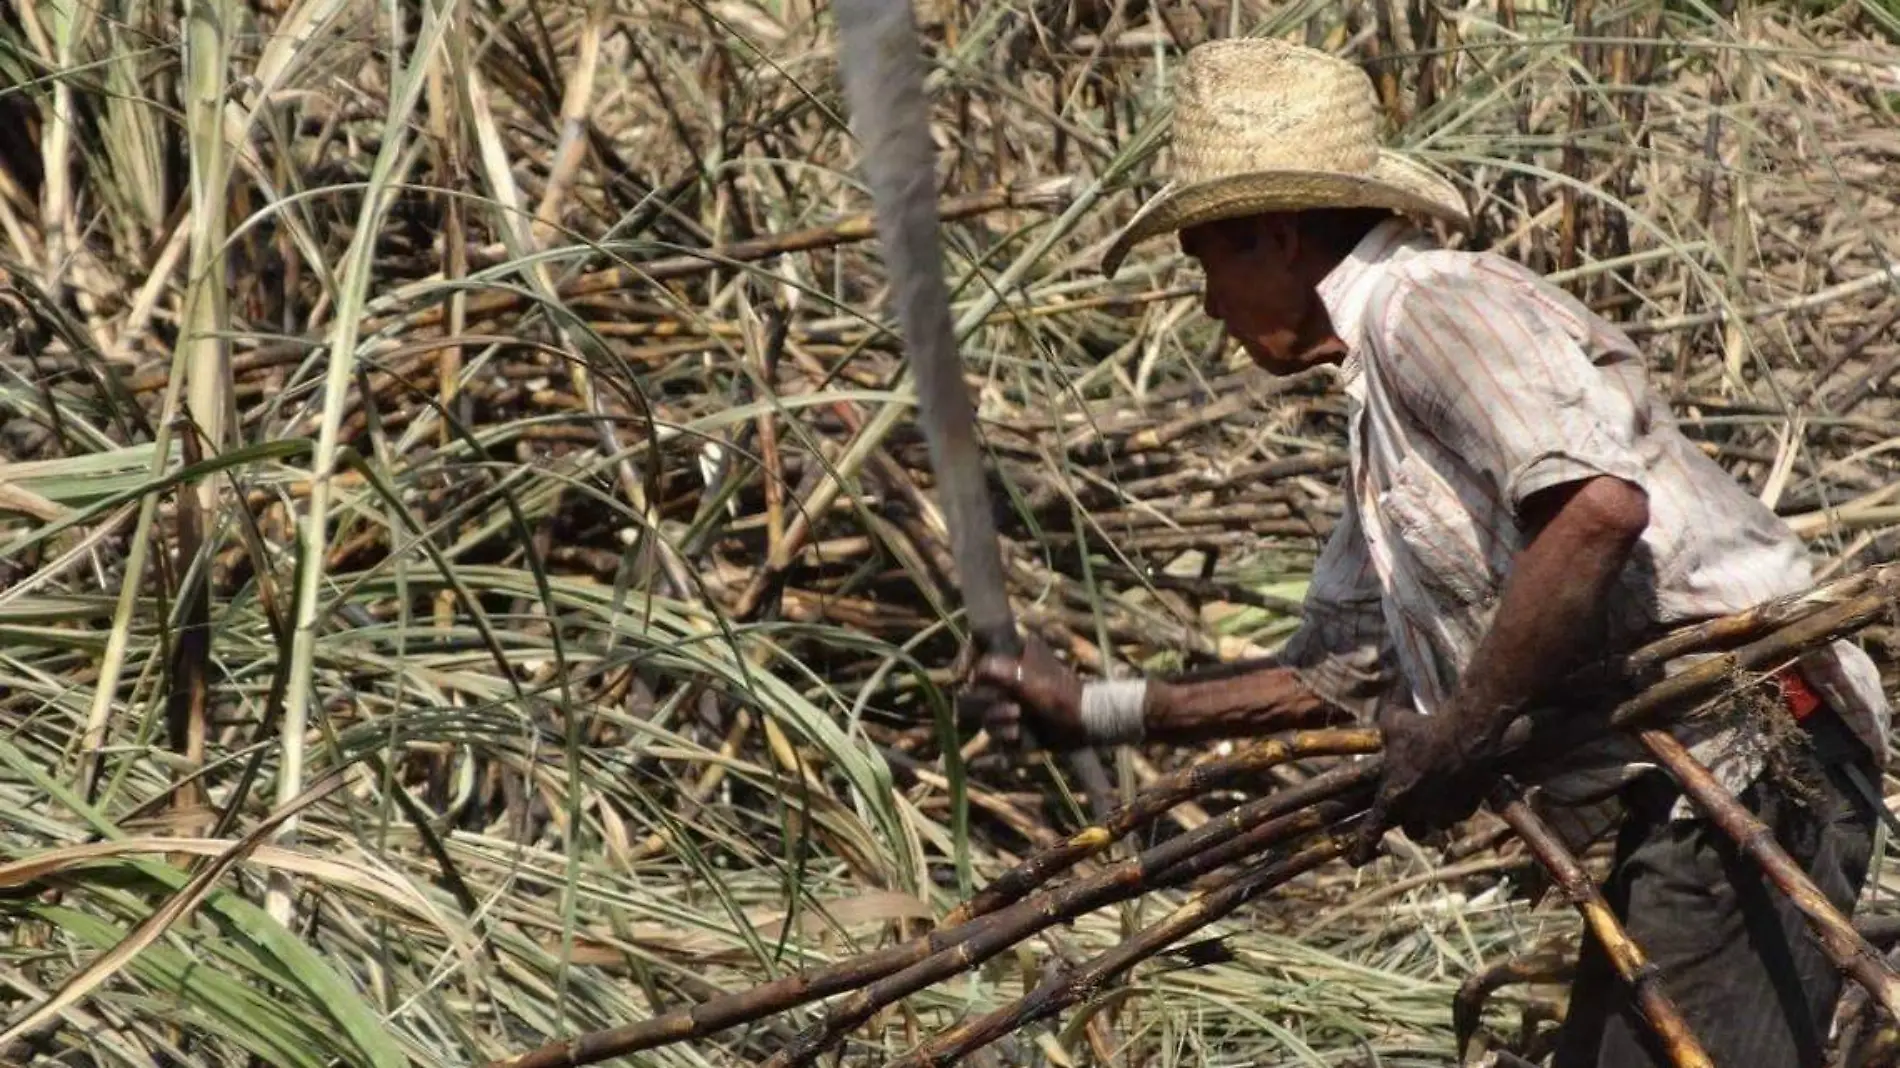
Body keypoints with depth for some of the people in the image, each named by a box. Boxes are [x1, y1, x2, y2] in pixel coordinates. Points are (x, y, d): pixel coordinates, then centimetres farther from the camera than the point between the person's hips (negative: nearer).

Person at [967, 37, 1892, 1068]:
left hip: (1748, 769, -11)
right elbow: (1335, 673, 25)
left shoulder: (1433, 306, -12)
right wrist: (1094, 709, 25)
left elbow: (1597, 506, -29)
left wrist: (1459, 735, -20)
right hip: (1685, 800, 11)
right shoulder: (1380, 407, 19)